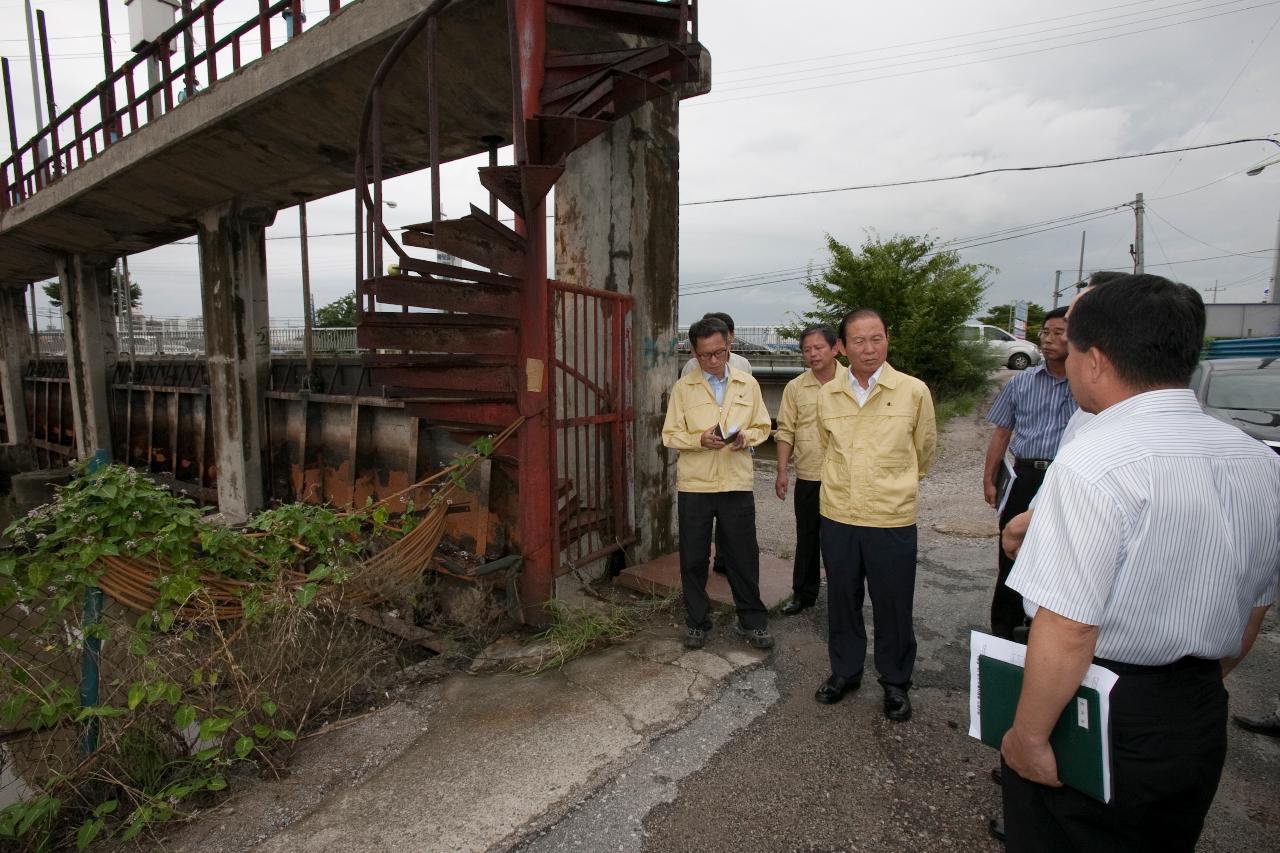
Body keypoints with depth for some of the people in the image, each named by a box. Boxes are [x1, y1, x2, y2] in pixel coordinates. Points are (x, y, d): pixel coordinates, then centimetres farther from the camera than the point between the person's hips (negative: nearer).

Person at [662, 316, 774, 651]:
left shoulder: (748, 384, 6)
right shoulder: (683, 387, 1)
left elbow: (762, 427, 10)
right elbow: (670, 434, 1)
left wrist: (745, 437, -12)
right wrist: (700, 439, -17)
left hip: (737, 484, 1)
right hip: (694, 485, 0)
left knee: (744, 555, 7)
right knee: (693, 557, 8)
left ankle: (752, 622, 25)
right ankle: (697, 622, 26)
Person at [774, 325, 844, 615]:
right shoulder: (795, 387, 2)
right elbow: (785, 432, 4)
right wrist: (781, 471, -2)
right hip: (808, 477, 2)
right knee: (807, 537, 12)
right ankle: (804, 593, 27)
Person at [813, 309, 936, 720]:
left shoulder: (914, 391, -7)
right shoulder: (827, 395, 1)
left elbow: (924, 448, 8)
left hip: (892, 518, -2)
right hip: (837, 515, 3)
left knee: (893, 605, 10)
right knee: (842, 599, 15)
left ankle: (896, 682, 31)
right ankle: (844, 671, 35)